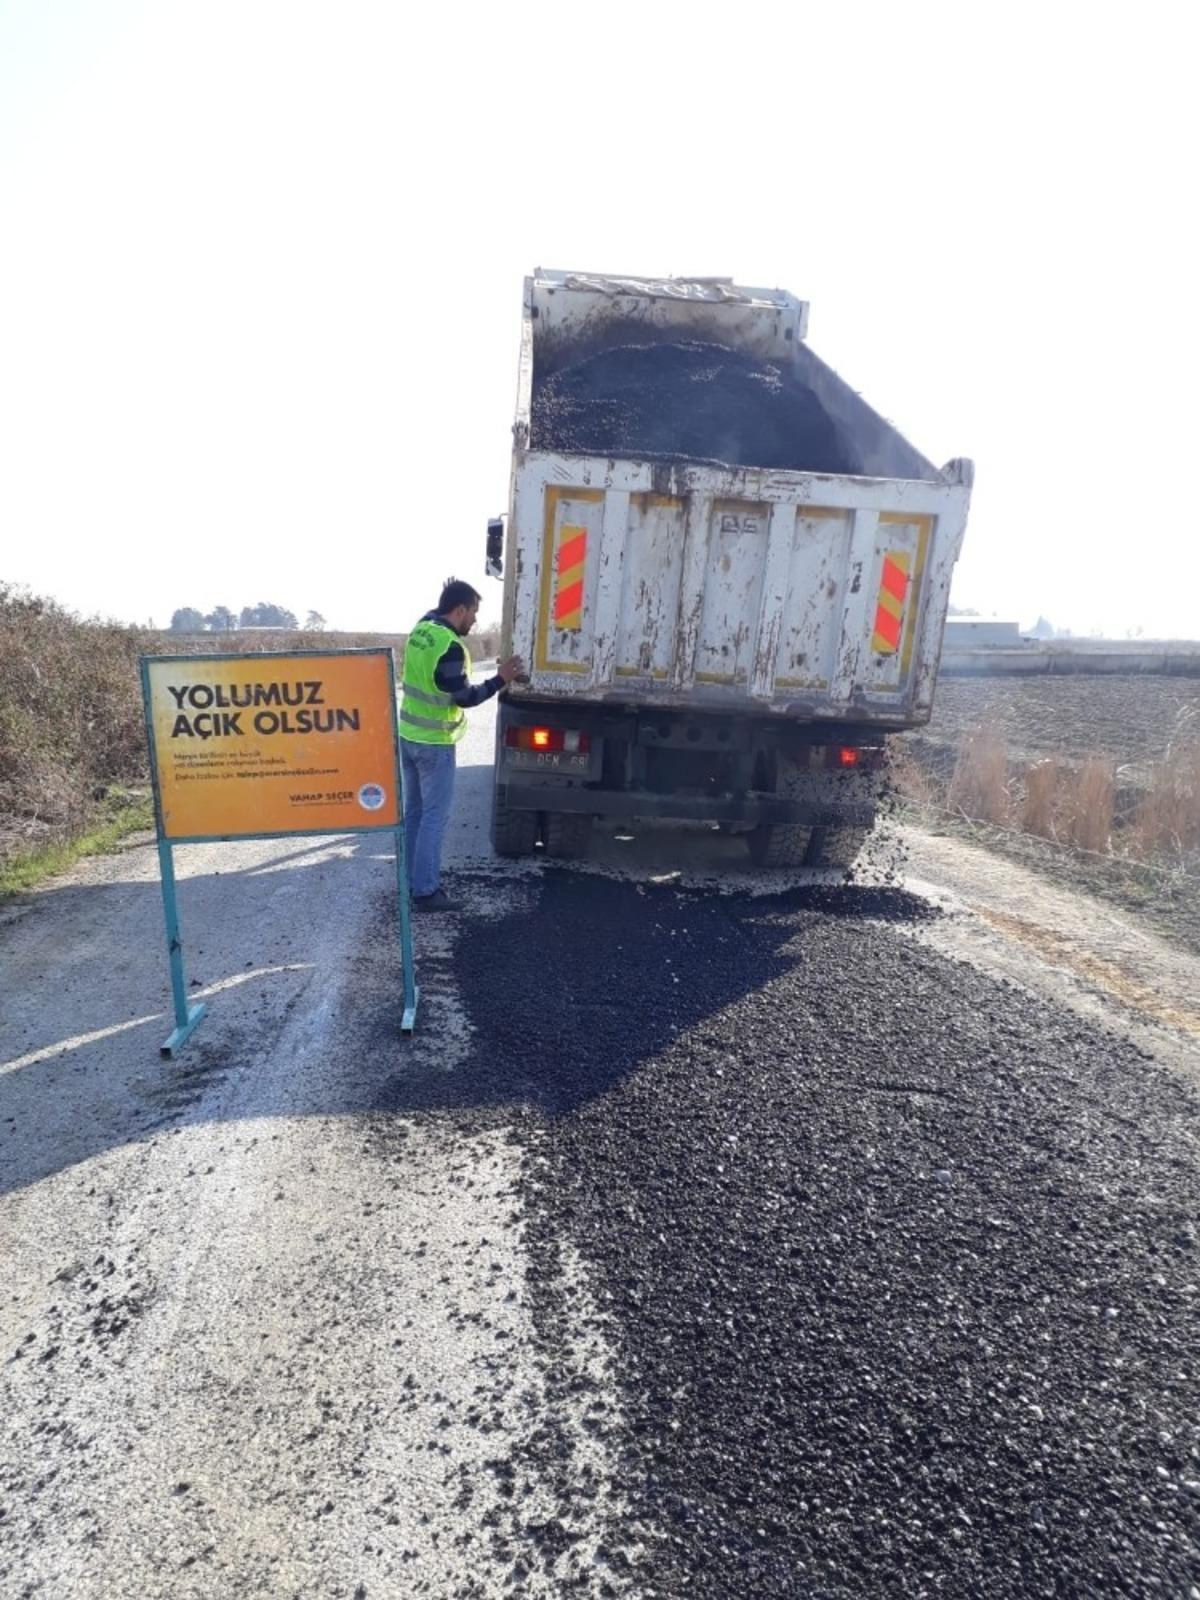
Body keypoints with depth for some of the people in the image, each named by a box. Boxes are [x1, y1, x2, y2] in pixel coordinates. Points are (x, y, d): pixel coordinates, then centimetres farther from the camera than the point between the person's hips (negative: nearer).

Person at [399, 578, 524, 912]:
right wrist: (500, 679, -9)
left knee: (414, 810, 16)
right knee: (435, 816, -2)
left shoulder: (420, 630, 4)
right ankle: (425, 891, 2)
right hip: (434, 743, -9)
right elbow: (464, 697, -19)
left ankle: (413, 879, 25)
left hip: (408, 735, 9)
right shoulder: (450, 646, -21)